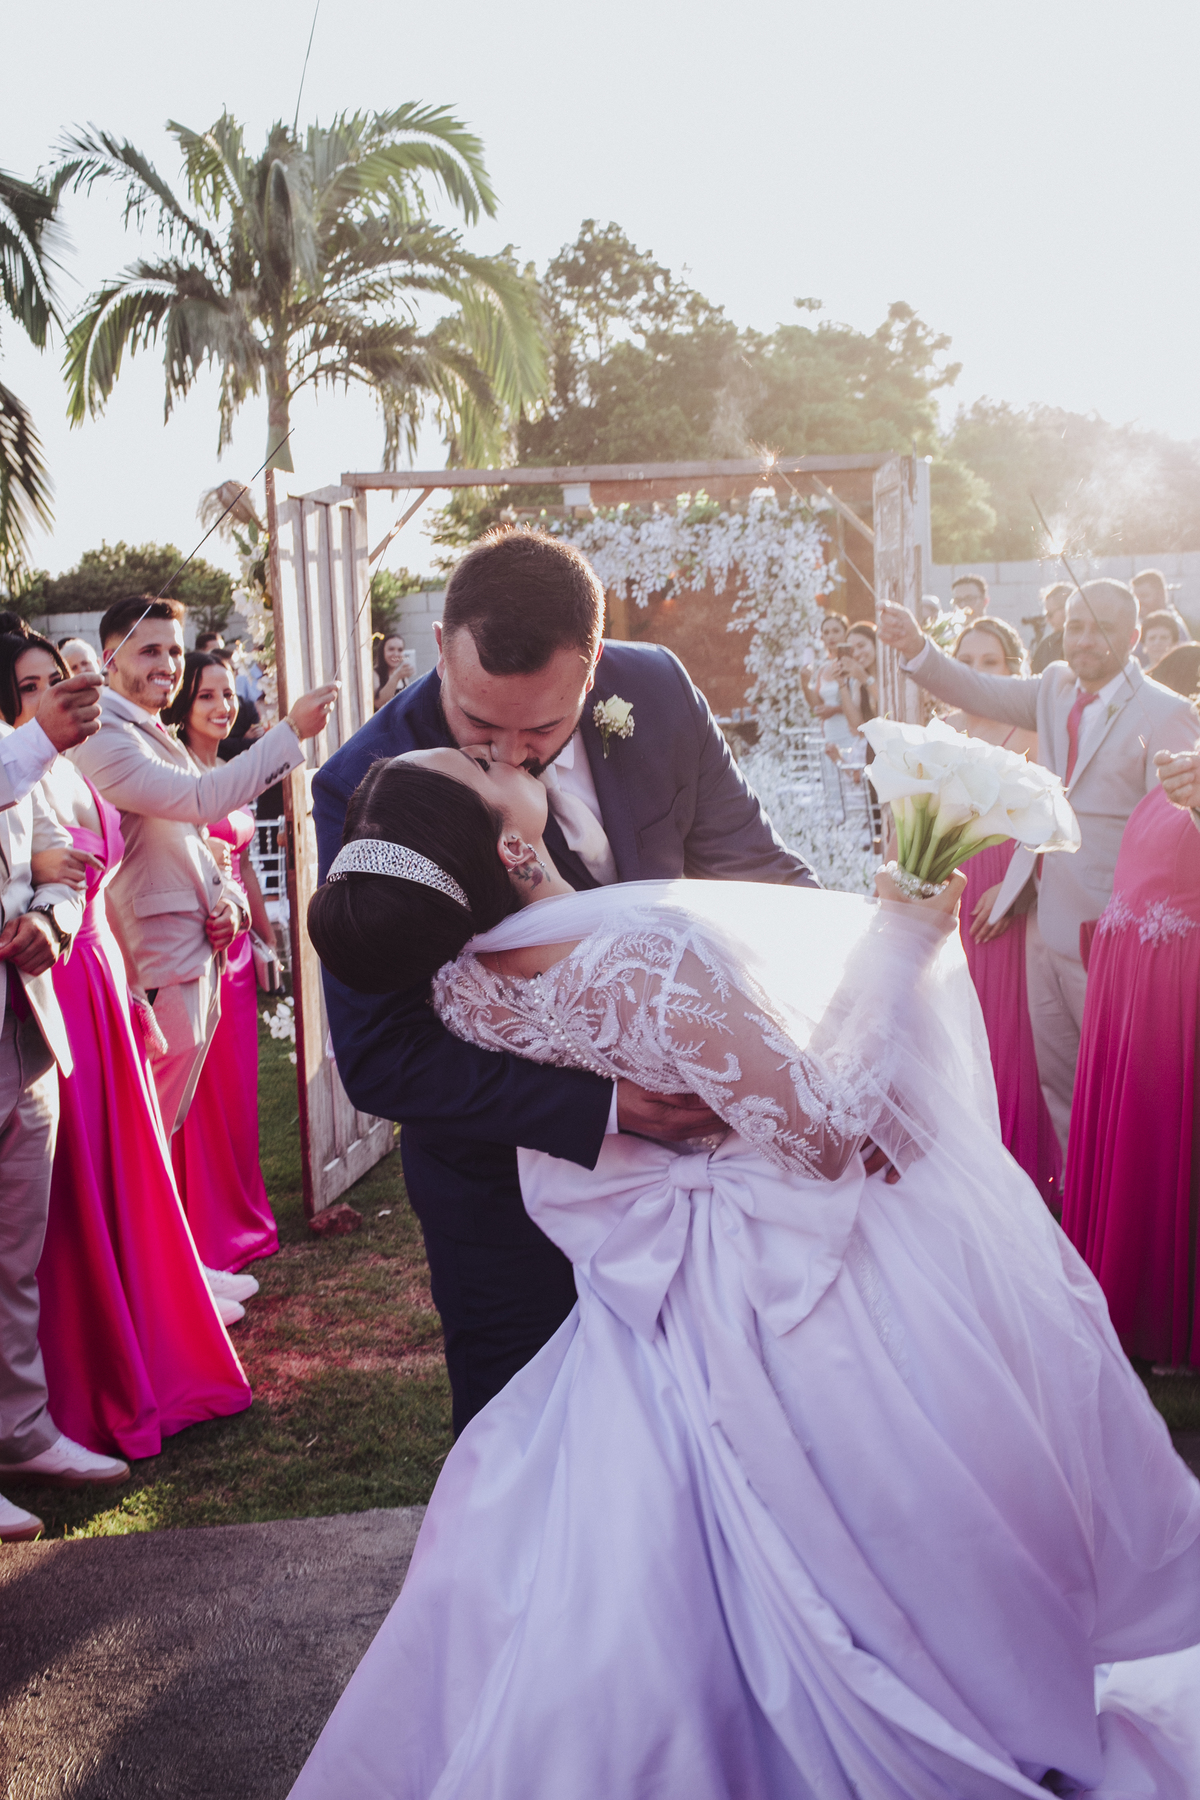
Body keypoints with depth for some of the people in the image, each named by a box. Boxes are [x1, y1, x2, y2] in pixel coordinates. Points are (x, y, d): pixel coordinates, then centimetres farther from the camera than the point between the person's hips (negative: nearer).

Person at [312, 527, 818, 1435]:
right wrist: (600, 1107, -35)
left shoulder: (657, 692, -15)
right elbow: (380, 1061, -26)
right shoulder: (367, 789, -26)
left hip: (668, 1121, 4)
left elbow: (752, 862, 0)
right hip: (503, 1171, -3)